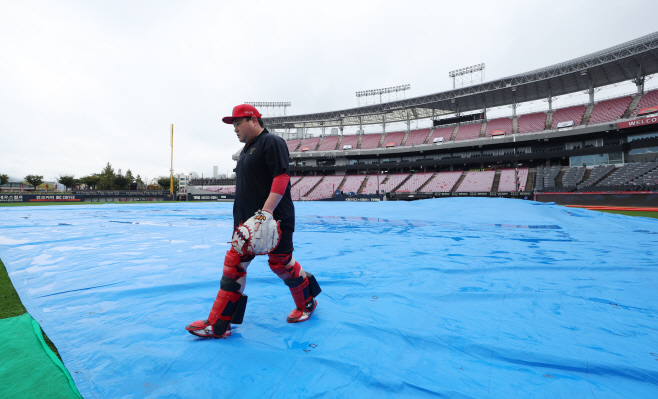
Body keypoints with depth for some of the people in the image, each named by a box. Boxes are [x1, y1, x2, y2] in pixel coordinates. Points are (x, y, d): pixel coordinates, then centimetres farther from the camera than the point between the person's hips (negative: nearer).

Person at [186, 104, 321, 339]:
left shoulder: (272, 143, -9)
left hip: (274, 221, -9)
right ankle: (218, 325, 15)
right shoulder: (246, 150, 20)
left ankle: (307, 303, 29)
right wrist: (242, 219, 20)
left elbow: (281, 178, -21)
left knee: (280, 263, 1)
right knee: (234, 264, 6)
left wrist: (266, 212, -28)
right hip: (247, 221, 9)